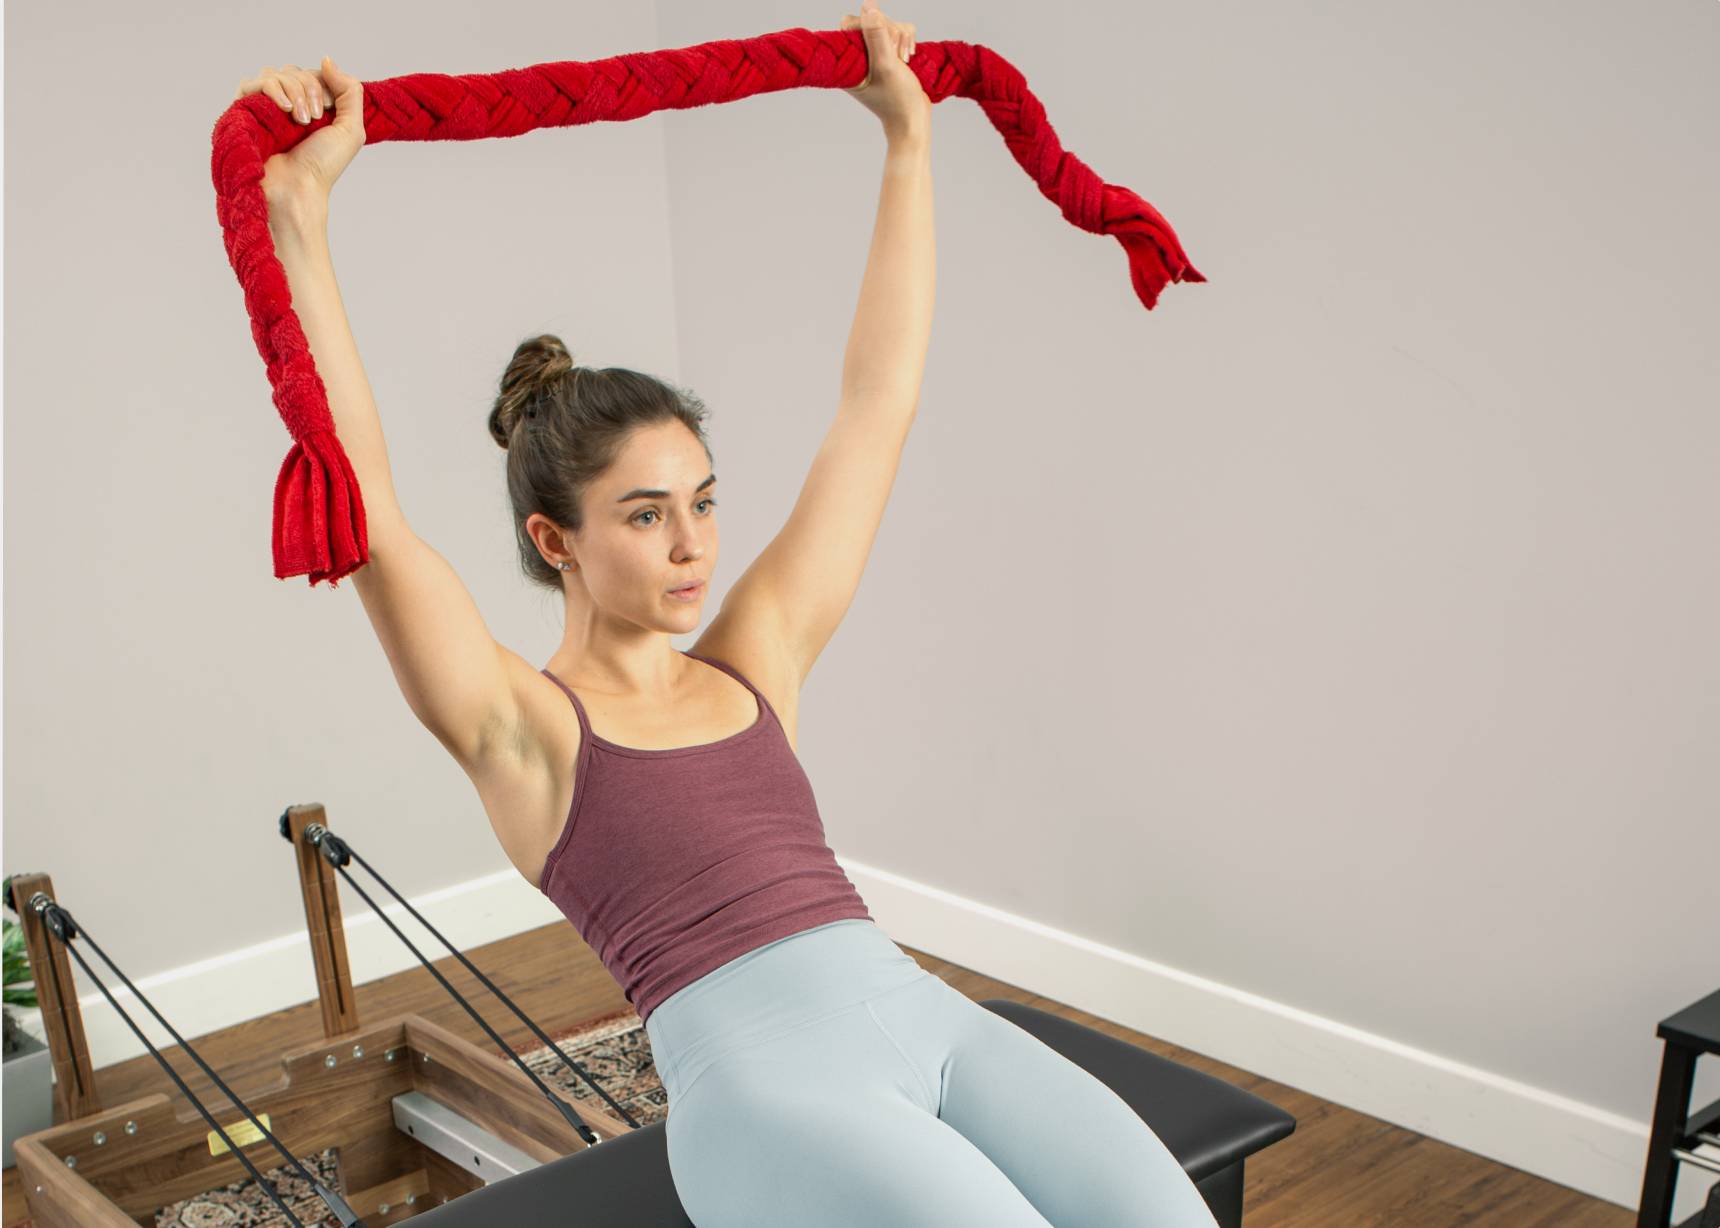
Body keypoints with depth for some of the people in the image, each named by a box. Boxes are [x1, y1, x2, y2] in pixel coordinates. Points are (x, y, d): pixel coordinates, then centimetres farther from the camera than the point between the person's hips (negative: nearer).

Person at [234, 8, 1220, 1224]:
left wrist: (907, 139, 20)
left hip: (929, 1015, 5)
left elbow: (878, 407, 18)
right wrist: (297, 213, -15)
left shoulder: (756, 660, 17)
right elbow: (360, 509, -9)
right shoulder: (521, 726, 6)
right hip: (762, 1075, -5)